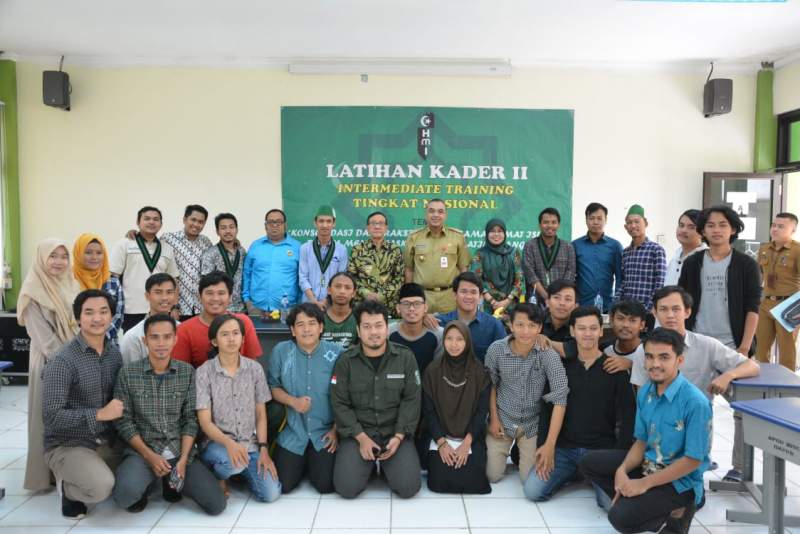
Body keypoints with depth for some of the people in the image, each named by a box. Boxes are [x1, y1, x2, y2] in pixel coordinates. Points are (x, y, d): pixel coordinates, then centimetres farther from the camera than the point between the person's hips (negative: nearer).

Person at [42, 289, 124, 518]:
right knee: (102, 486, -29)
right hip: (67, 445, -6)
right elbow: (51, 416, -21)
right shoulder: (63, 360, -17)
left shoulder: (115, 352, 3)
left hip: (108, 442, 6)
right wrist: (99, 414, -23)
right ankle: (68, 488, 4)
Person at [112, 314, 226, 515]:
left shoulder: (187, 372, 2)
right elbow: (123, 421, -3)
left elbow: (191, 419, 1)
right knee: (125, 495, -32)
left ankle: (172, 481, 15)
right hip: (141, 451, -1)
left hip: (180, 451, 2)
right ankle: (145, 484, 5)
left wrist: (183, 459, -11)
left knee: (216, 504, -12)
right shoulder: (128, 373, -3)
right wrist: (149, 456, -13)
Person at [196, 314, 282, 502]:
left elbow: (261, 414, 6)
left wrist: (263, 449, -6)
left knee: (271, 494, -14)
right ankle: (218, 475, 1)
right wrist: (229, 443, -27)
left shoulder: (255, 369, 1)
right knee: (234, 462, -37)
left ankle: (242, 472, 16)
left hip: (250, 444, 3)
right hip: (216, 443, -3)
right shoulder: (203, 372, -8)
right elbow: (205, 422, -10)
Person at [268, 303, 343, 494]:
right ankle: (302, 463, 30)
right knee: (282, 485, -2)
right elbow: (272, 386, 3)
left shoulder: (336, 353, -9)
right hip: (292, 433, 2)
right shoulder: (281, 351, -4)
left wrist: (337, 429, -6)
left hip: (325, 433, -1)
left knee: (325, 485, -7)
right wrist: (293, 401, -15)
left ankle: (315, 462, 27)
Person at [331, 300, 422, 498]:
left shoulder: (405, 357, -3)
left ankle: (384, 464, 18)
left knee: (409, 487, -14)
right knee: (346, 488, -15)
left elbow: (411, 400, -3)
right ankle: (369, 465, 17)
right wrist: (362, 438, -13)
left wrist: (398, 437, -13)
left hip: (394, 432, 0)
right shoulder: (346, 361, -4)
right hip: (357, 432, 0)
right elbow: (340, 404, -4)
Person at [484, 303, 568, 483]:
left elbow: (560, 398, -24)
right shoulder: (496, 349, -15)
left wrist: (550, 444, -28)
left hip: (533, 423, -1)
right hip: (503, 419, 1)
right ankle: (505, 451, 35)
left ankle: (523, 453, 33)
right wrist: (494, 418, -1)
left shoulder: (548, 355, -22)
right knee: (492, 476, 2)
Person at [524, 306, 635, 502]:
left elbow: (628, 417, -2)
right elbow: (546, 408, 6)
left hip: (601, 450, -2)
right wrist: (544, 445, -5)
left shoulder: (615, 369, 0)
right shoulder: (562, 366, 5)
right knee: (532, 491, -15)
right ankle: (574, 473, 12)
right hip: (563, 448, 2)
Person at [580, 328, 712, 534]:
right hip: (648, 463, 8)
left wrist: (644, 483, -19)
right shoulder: (645, 392, -2)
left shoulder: (695, 402, -24)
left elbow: (693, 460, -21)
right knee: (589, 463, 2)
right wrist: (622, 471, -15)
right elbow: (641, 441, 5)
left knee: (621, 518, -21)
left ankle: (675, 511, 3)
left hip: (680, 479, -7)